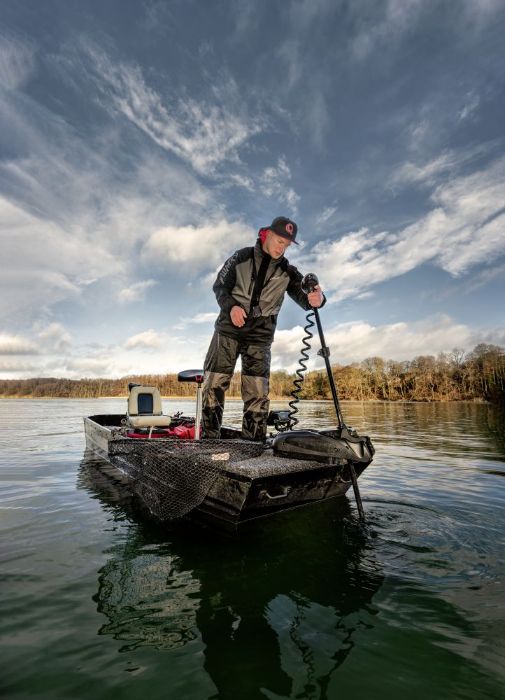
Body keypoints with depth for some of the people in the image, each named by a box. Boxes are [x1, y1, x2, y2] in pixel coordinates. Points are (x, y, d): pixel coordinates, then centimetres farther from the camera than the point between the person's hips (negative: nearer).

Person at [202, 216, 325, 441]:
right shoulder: (242, 257, 3)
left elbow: (303, 298, -5)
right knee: (214, 384, -2)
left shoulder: (287, 271, 5)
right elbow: (219, 285, 3)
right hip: (228, 329, 0)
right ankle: (208, 439, 9)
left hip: (260, 337, 1)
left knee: (257, 393, -3)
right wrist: (231, 306, -17)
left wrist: (316, 299, -30)